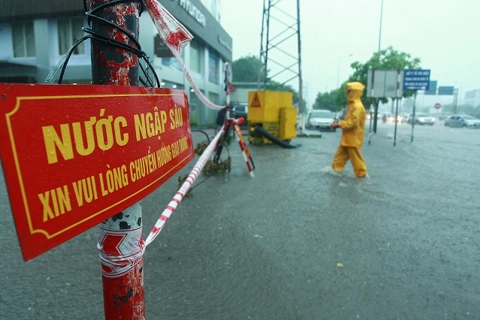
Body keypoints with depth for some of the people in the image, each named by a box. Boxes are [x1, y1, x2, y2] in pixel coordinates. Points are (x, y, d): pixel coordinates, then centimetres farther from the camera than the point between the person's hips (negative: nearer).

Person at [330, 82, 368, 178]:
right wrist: (339, 122, 5)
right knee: (341, 153, 15)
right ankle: (336, 168, 25)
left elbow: (353, 123, -26)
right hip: (347, 137, 10)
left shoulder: (358, 106, -21)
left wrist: (339, 124, -21)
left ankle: (361, 173, 13)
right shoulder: (352, 105, 13)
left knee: (355, 156, 1)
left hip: (353, 138, -10)